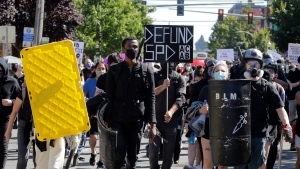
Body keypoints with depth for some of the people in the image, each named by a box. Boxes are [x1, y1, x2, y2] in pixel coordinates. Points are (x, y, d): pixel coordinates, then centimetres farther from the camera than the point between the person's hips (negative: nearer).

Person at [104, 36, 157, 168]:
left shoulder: (146, 70, 8)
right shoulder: (114, 70, 7)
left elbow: (151, 98, 4)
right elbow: (109, 97, 5)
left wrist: (153, 124, -4)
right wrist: (106, 120, -3)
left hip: (137, 119, 1)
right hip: (118, 119, -1)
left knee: (133, 156, 4)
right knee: (119, 153, -13)